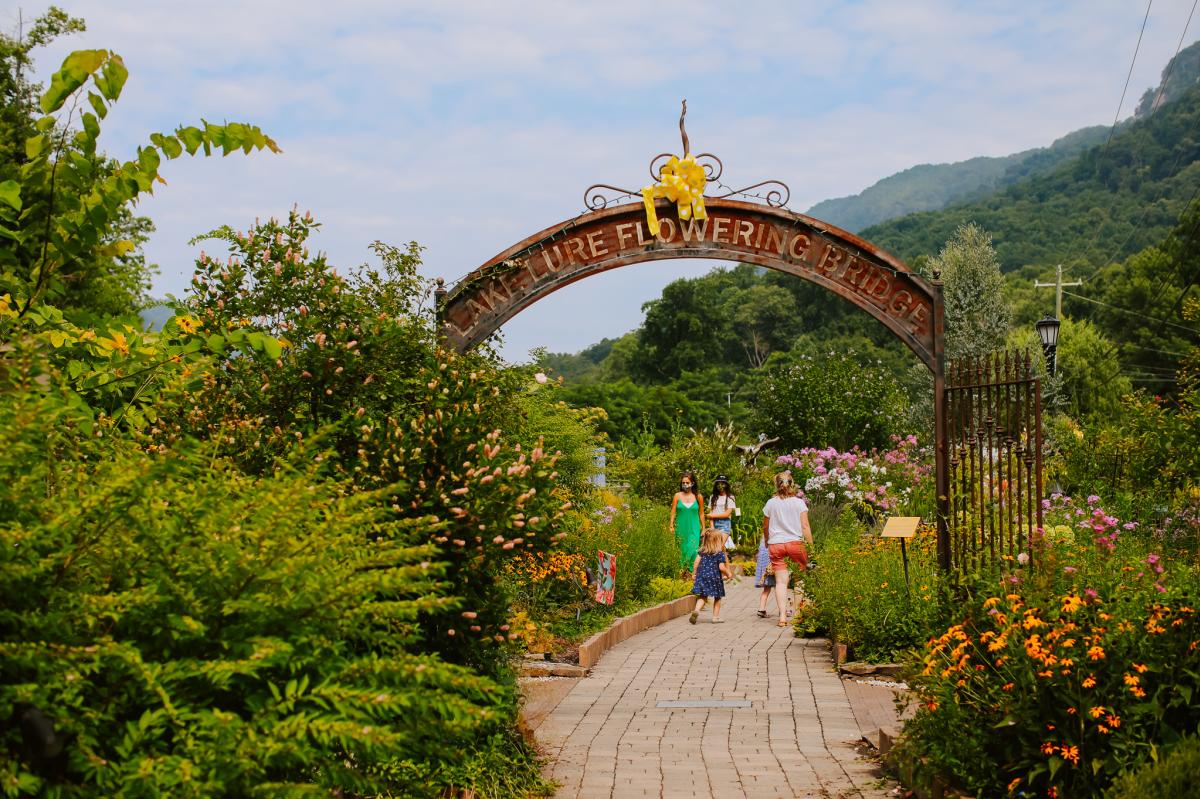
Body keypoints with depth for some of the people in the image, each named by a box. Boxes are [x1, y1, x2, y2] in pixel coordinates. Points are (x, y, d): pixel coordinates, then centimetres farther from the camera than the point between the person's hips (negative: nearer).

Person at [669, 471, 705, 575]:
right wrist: (671, 526, -3)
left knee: (693, 549, -12)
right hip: (681, 528, 1)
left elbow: (701, 514, 9)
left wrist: (703, 528, 10)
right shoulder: (677, 496, 2)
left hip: (694, 528, -1)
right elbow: (673, 512, 4)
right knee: (681, 550, 5)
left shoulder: (698, 497, 2)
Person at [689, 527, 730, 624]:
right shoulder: (720, 553, -9)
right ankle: (716, 617, 15)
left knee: (702, 596, 9)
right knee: (717, 598, 13)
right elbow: (721, 568, -13)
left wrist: (694, 574, 11)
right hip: (715, 577, -4)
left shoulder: (702, 551, 4)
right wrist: (728, 574, 4)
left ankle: (696, 610, -16)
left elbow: (696, 562, 2)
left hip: (702, 575, 4)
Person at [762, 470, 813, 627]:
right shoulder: (799, 503, 1)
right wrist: (811, 546, 1)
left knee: (780, 581, -3)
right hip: (796, 543, -1)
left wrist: (766, 543, 29)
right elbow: (805, 526, -3)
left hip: (775, 545, 1)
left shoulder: (771, 503, 5)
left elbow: (765, 527, 13)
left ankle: (782, 616, -12)